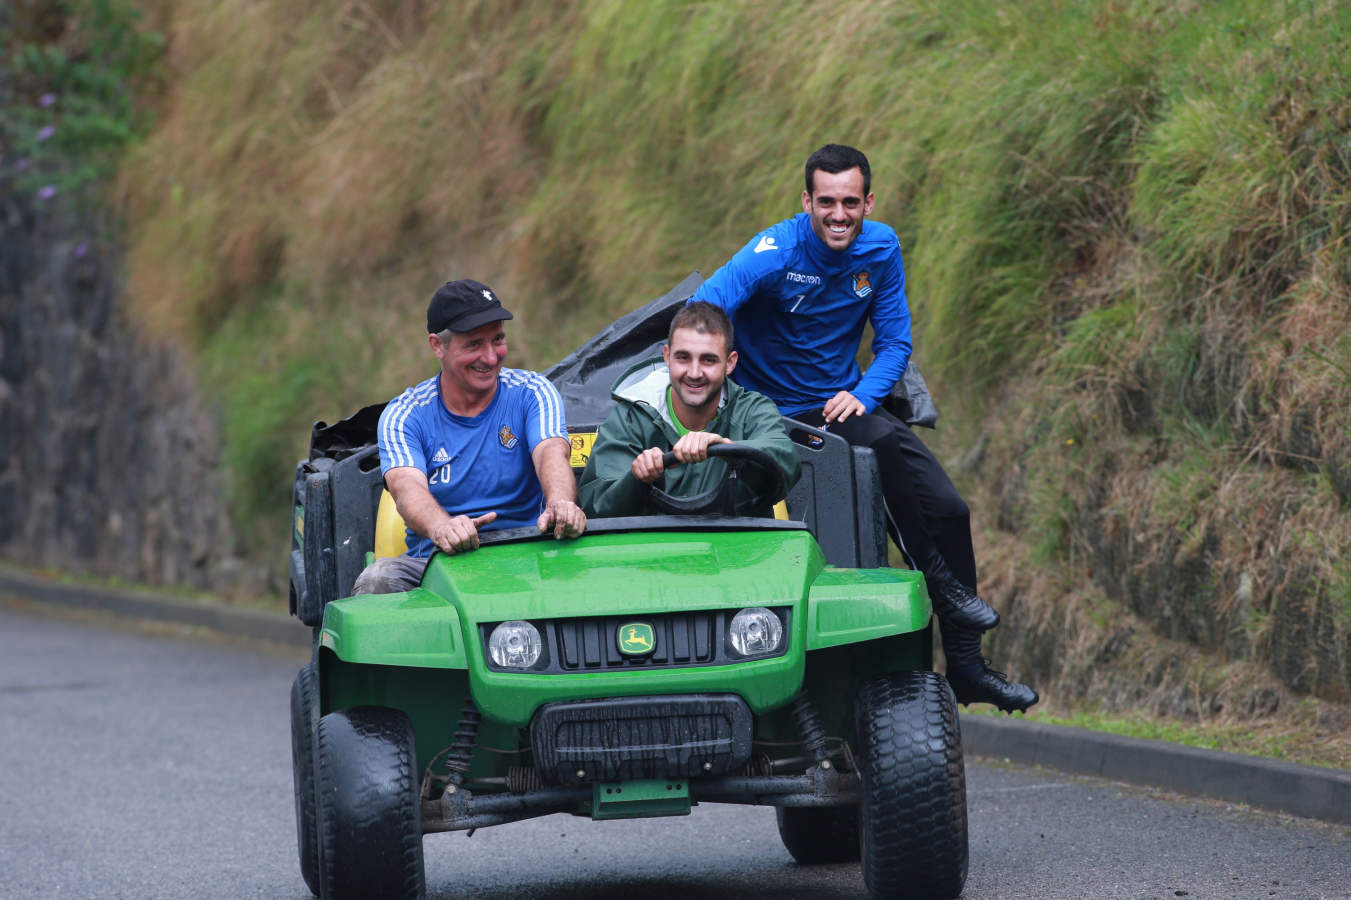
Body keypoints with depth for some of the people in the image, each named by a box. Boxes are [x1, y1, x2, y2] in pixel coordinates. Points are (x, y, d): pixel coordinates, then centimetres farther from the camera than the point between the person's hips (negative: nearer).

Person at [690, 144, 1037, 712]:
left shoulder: (880, 248, -4)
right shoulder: (774, 254, -20)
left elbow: (894, 343, 4)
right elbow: (697, 318, -33)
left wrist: (862, 396, -15)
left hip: (844, 404, 6)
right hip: (775, 415, -6)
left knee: (947, 510, -6)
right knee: (883, 444, -32)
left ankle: (966, 666, 6)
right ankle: (938, 580, -15)